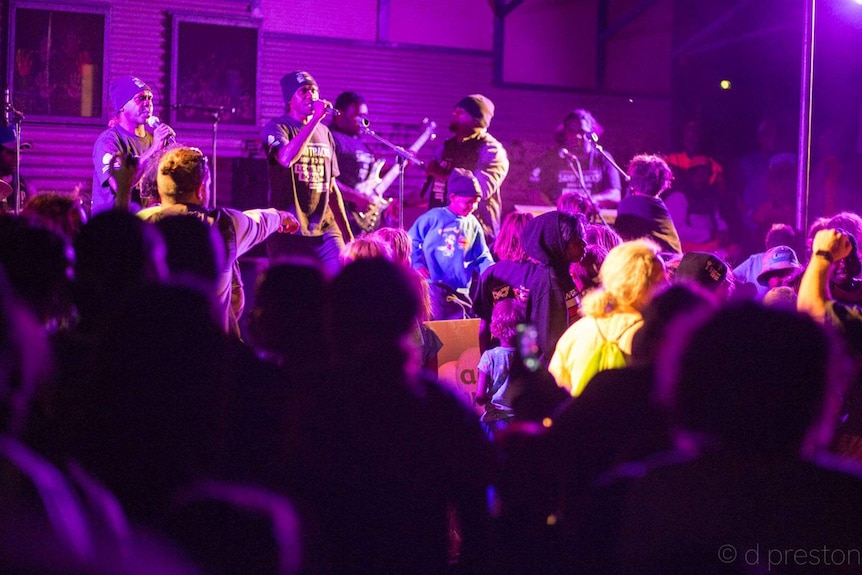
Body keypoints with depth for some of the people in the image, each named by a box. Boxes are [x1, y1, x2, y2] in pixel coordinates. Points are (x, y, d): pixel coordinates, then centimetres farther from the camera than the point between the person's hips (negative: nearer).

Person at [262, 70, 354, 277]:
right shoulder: (276, 128, -1)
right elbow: (286, 158, -24)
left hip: (325, 229, 4)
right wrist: (315, 119, -22)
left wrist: (347, 231, 17)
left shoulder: (324, 132, 15)